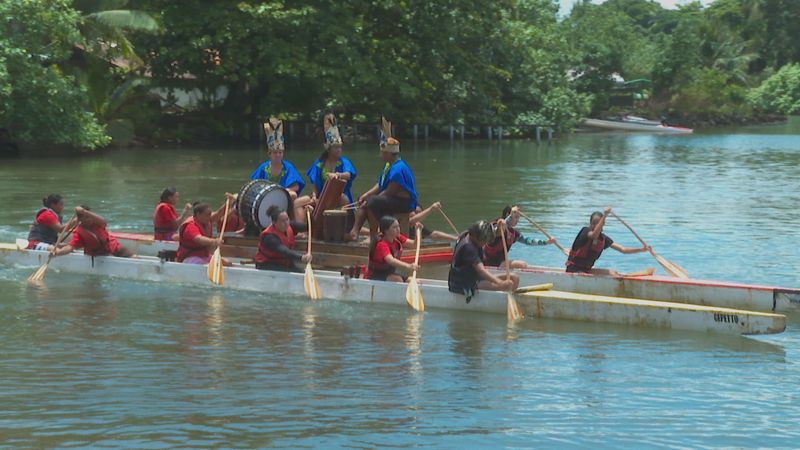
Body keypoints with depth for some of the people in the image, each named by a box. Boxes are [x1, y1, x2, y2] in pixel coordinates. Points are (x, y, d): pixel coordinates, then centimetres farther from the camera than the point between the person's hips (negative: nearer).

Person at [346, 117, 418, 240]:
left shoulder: (398, 169, -22)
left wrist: (370, 200, -16)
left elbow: (389, 192, -22)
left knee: (372, 203, -29)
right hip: (393, 199, 11)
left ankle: (373, 238, -24)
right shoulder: (389, 165, 12)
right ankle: (354, 232, -2)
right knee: (364, 202, 10)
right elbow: (379, 185, 14)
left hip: (404, 202, -11)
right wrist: (367, 195, 0)